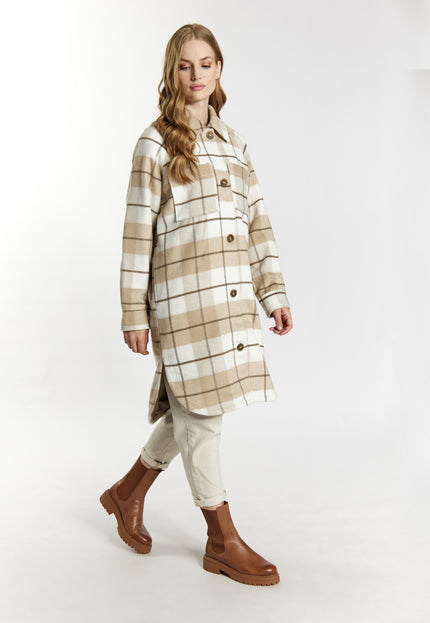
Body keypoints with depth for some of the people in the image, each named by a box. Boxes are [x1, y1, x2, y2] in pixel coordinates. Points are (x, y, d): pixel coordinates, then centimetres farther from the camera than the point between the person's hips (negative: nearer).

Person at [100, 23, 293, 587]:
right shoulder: (156, 142, 0)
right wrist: (134, 313, -6)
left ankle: (128, 492, 33)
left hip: (233, 293, 6)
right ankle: (222, 540, 13)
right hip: (183, 295, -6)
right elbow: (137, 232, -3)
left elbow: (257, 222, 15)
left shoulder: (234, 141, 17)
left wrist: (275, 292, 8)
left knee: (196, 407, 12)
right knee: (198, 408, 0)